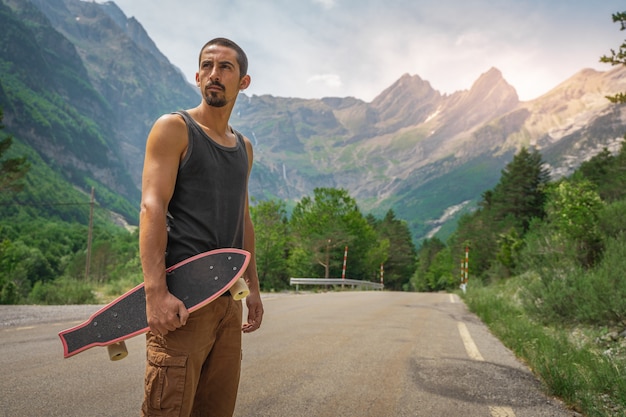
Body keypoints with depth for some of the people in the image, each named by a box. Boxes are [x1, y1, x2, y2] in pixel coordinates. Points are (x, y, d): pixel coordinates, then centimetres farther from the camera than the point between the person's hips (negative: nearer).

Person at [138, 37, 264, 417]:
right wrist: (156, 292, -22)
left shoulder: (244, 147, 19)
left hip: (229, 297, 6)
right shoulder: (174, 128, 0)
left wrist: (254, 287, 19)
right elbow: (152, 207, -11)